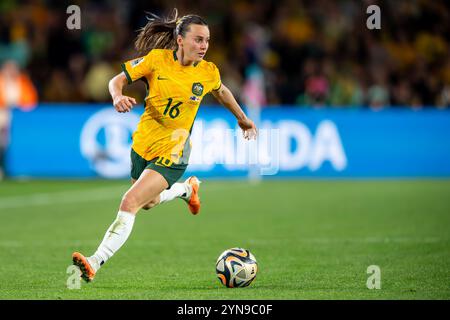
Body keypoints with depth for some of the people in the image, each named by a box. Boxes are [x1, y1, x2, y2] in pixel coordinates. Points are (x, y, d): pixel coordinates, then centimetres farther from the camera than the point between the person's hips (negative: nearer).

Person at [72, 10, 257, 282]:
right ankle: (187, 189, 58)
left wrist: (242, 118, 28)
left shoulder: (209, 72, -8)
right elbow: (118, 80, -4)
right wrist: (118, 96, -27)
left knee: (129, 204, -20)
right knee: (150, 203, 28)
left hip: (172, 154, -3)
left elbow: (221, 91, 16)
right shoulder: (157, 59, -10)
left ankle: (96, 263, -21)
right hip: (143, 144, 4)